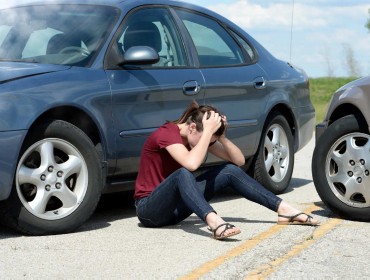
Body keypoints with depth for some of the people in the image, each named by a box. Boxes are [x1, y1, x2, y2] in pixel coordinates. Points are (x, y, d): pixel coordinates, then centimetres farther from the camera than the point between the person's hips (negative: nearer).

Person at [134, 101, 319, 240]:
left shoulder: (201, 136, 2)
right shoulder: (166, 133, -21)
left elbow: (239, 160, -1)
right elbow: (192, 164, -40)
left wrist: (221, 136, -15)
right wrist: (208, 131, -32)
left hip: (175, 208, 7)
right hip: (149, 209, -7)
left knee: (230, 171, -6)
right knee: (183, 174, -39)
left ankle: (283, 210, -10)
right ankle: (213, 222, -59)